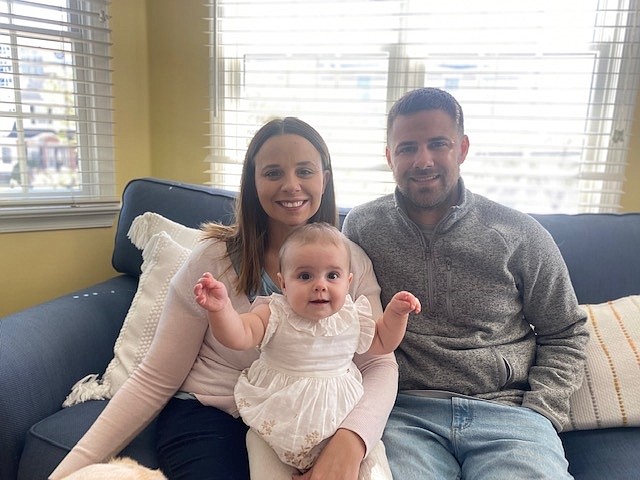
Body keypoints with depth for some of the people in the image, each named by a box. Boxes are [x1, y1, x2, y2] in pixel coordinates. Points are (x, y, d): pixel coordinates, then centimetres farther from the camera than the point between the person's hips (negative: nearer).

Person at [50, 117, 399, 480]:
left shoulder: (353, 263, -4)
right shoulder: (213, 260, -11)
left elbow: (379, 365, -11)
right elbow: (155, 381, -7)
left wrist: (351, 440, -31)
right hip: (209, 415, -1)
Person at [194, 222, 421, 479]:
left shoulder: (353, 317, -3)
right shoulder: (275, 314, -13)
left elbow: (381, 343, 13)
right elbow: (239, 336, -27)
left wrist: (396, 313, -1)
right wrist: (221, 308, -46)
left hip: (339, 416, 2)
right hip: (277, 421, -2)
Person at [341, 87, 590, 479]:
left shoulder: (520, 235, 3)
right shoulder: (361, 227, 4)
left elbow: (566, 335, 12)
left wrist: (539, 415, 0)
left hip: (506, 408, 2)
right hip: (405, 412, -1)